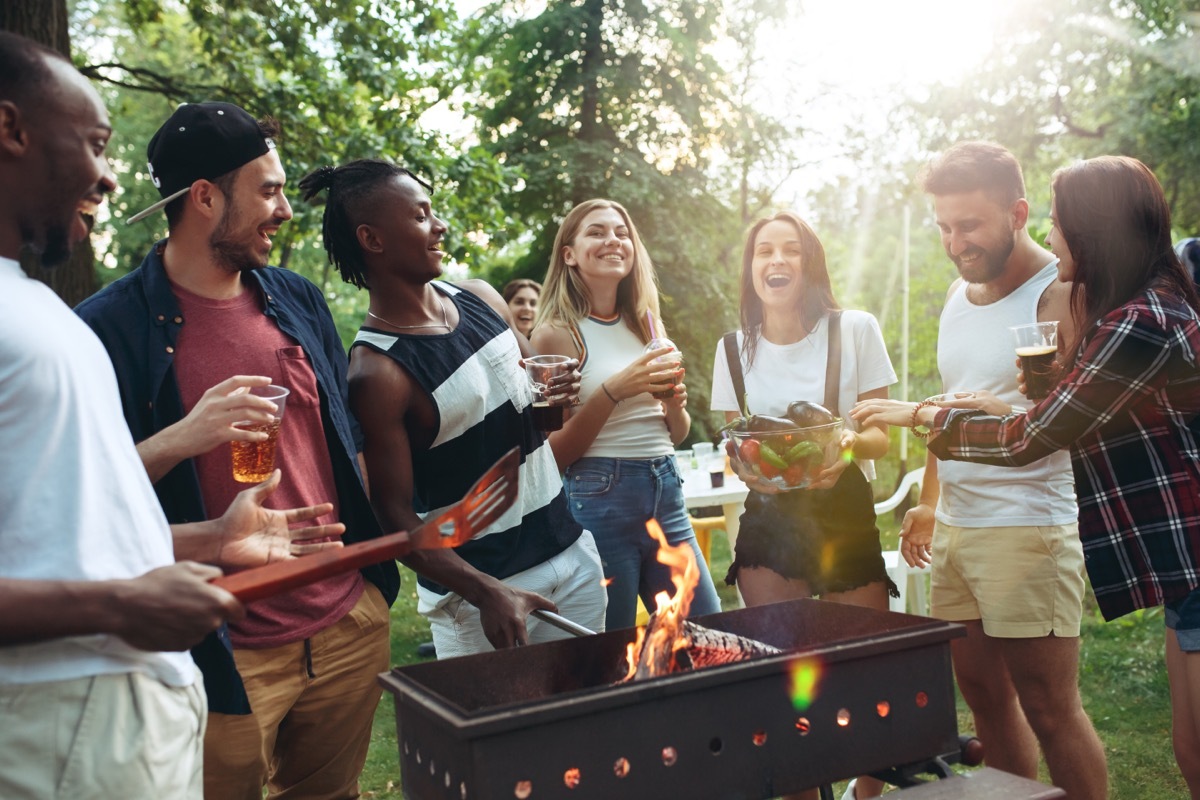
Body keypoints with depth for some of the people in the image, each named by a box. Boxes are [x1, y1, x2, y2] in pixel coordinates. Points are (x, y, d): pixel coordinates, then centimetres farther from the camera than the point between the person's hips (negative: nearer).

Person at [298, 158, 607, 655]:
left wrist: (557, 393, -6)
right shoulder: (376, 371, -20)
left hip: (571, 552, 7)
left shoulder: (480, 299, 1)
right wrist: (486, 592, -27)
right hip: (479, 583, -6)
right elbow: (395, 512, -18)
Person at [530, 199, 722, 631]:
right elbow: (554, 452, -9)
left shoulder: (647, 324, 11)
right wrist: (613, 390, -18)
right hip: (599, 498, -5)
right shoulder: (555, 333, -5)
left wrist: (675, 405, -4)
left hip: (666, 490, 6)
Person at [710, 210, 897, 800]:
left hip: (845, 513, -2)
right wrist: (745, 463, -14)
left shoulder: (855, 330, -4)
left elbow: (880, 436, -1)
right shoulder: (734, 350, 4)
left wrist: (851, 442, -23)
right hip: (768, 516, 2)